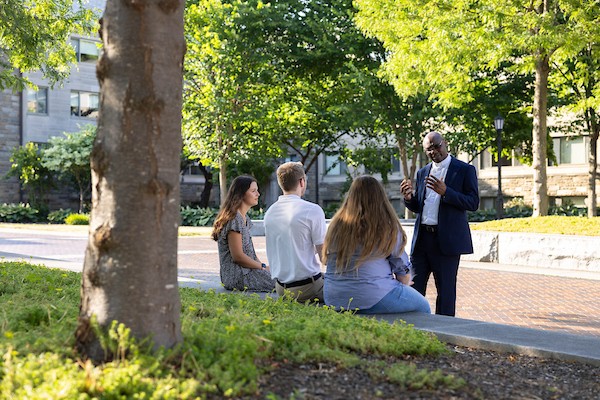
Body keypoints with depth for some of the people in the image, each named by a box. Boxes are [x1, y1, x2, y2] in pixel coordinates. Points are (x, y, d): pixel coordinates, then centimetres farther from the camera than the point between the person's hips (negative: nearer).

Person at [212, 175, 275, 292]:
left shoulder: (245, 218, 15)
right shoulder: (234, 219, -16)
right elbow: (238, 256, -19)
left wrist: (262, 265, 5)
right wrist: (263, 267, -10)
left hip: (246, 270, 10)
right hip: (237, 276, -10)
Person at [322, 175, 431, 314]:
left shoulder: (336, 224, 4)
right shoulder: (387, 226, -8)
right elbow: (402, 267, 0)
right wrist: (405, 285, 23)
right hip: (372, 299, -6)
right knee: (423, 306, 17)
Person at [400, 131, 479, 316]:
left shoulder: (465, 170, 0)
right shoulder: (422, 172, 16)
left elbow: (473, 203, -9)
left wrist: (445, 192, -21)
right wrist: (409, 197, -4)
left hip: (446, 239, -5)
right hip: (422, 239, 5)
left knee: (445, 291, 2)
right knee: (414, 289, 3)